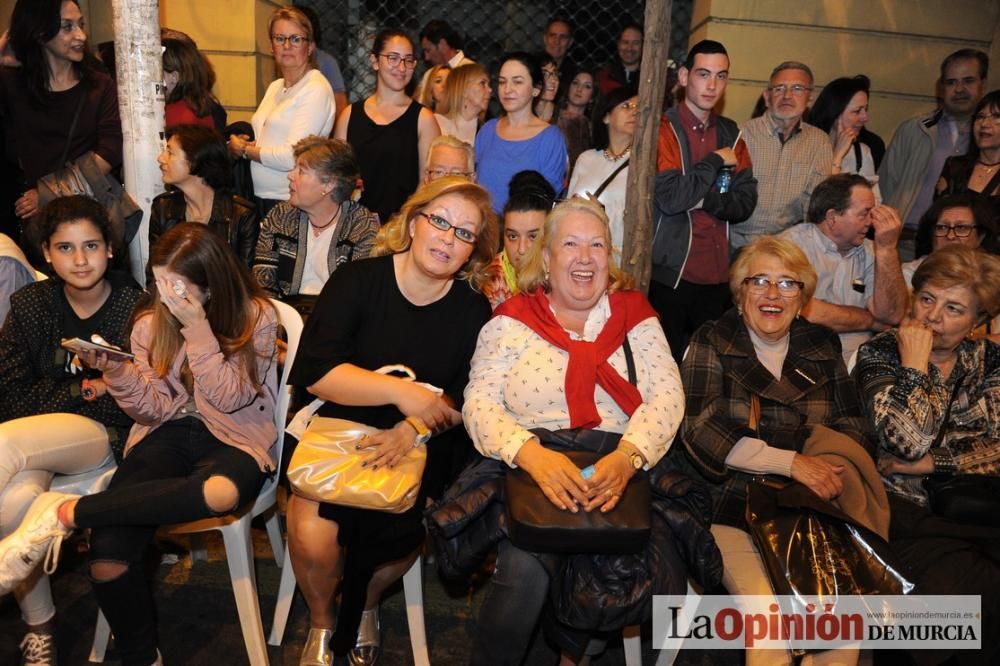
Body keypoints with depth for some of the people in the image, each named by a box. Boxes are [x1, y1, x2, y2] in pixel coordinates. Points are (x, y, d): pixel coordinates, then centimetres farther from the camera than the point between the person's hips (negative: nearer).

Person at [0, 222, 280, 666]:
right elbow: (155, 409, 3)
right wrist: (114, 371, -15)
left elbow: (230, 398, -11)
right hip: (168, 434, 3)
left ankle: (66, 512, -25)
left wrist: (197, 329, -18)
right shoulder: (150, 323, 5)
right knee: (106, 561, -24)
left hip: (233, 439, -2)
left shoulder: (255, 317, -5)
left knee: (221, 492, -43)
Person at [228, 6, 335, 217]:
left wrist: (243, 149, -6)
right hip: (262, 198, 7)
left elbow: (292, 157, -19)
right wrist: (242, 143, -2)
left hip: (293, 202, -7)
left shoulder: (316, 90, -12)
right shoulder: (274, 87, 13)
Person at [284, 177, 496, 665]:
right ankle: (321, 621, 15)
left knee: (396, 530, -22)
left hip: (420, 447, 1)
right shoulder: (357, 281, -5)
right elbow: (315, 370, -14)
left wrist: (413, 428, -19)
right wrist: (402, 393, -20)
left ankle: (366, 605, 16)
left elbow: (466, 397, -2)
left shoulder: (473, 309, 0)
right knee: (311, 536, -22)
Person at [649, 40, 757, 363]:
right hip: (669, 275, -5)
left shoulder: (730, 134, 13)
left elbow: (745, 202, 6)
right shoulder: (663, 128, -5)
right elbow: (669, 197, -19)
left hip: (718, 276, 6)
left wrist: (705, 199, -12)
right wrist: (716, 161, -9)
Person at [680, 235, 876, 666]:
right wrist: (792, 462, -17)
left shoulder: (823, 346, 13)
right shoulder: (712, 342, 1)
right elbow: (700, 432, -9)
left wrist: (835, 470, -12)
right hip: (732, 504, -4)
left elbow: (854, 427, 12)